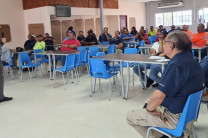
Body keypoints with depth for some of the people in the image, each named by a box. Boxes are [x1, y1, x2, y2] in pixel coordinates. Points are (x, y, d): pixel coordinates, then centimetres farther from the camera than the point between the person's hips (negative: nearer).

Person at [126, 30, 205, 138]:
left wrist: (149, 109, -14)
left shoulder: (176, 65, -28)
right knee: (148, 104, 28)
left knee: (130, 117, 0)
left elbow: (158, 96, -36)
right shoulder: (191, 59, 5)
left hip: (176, 118, -10)